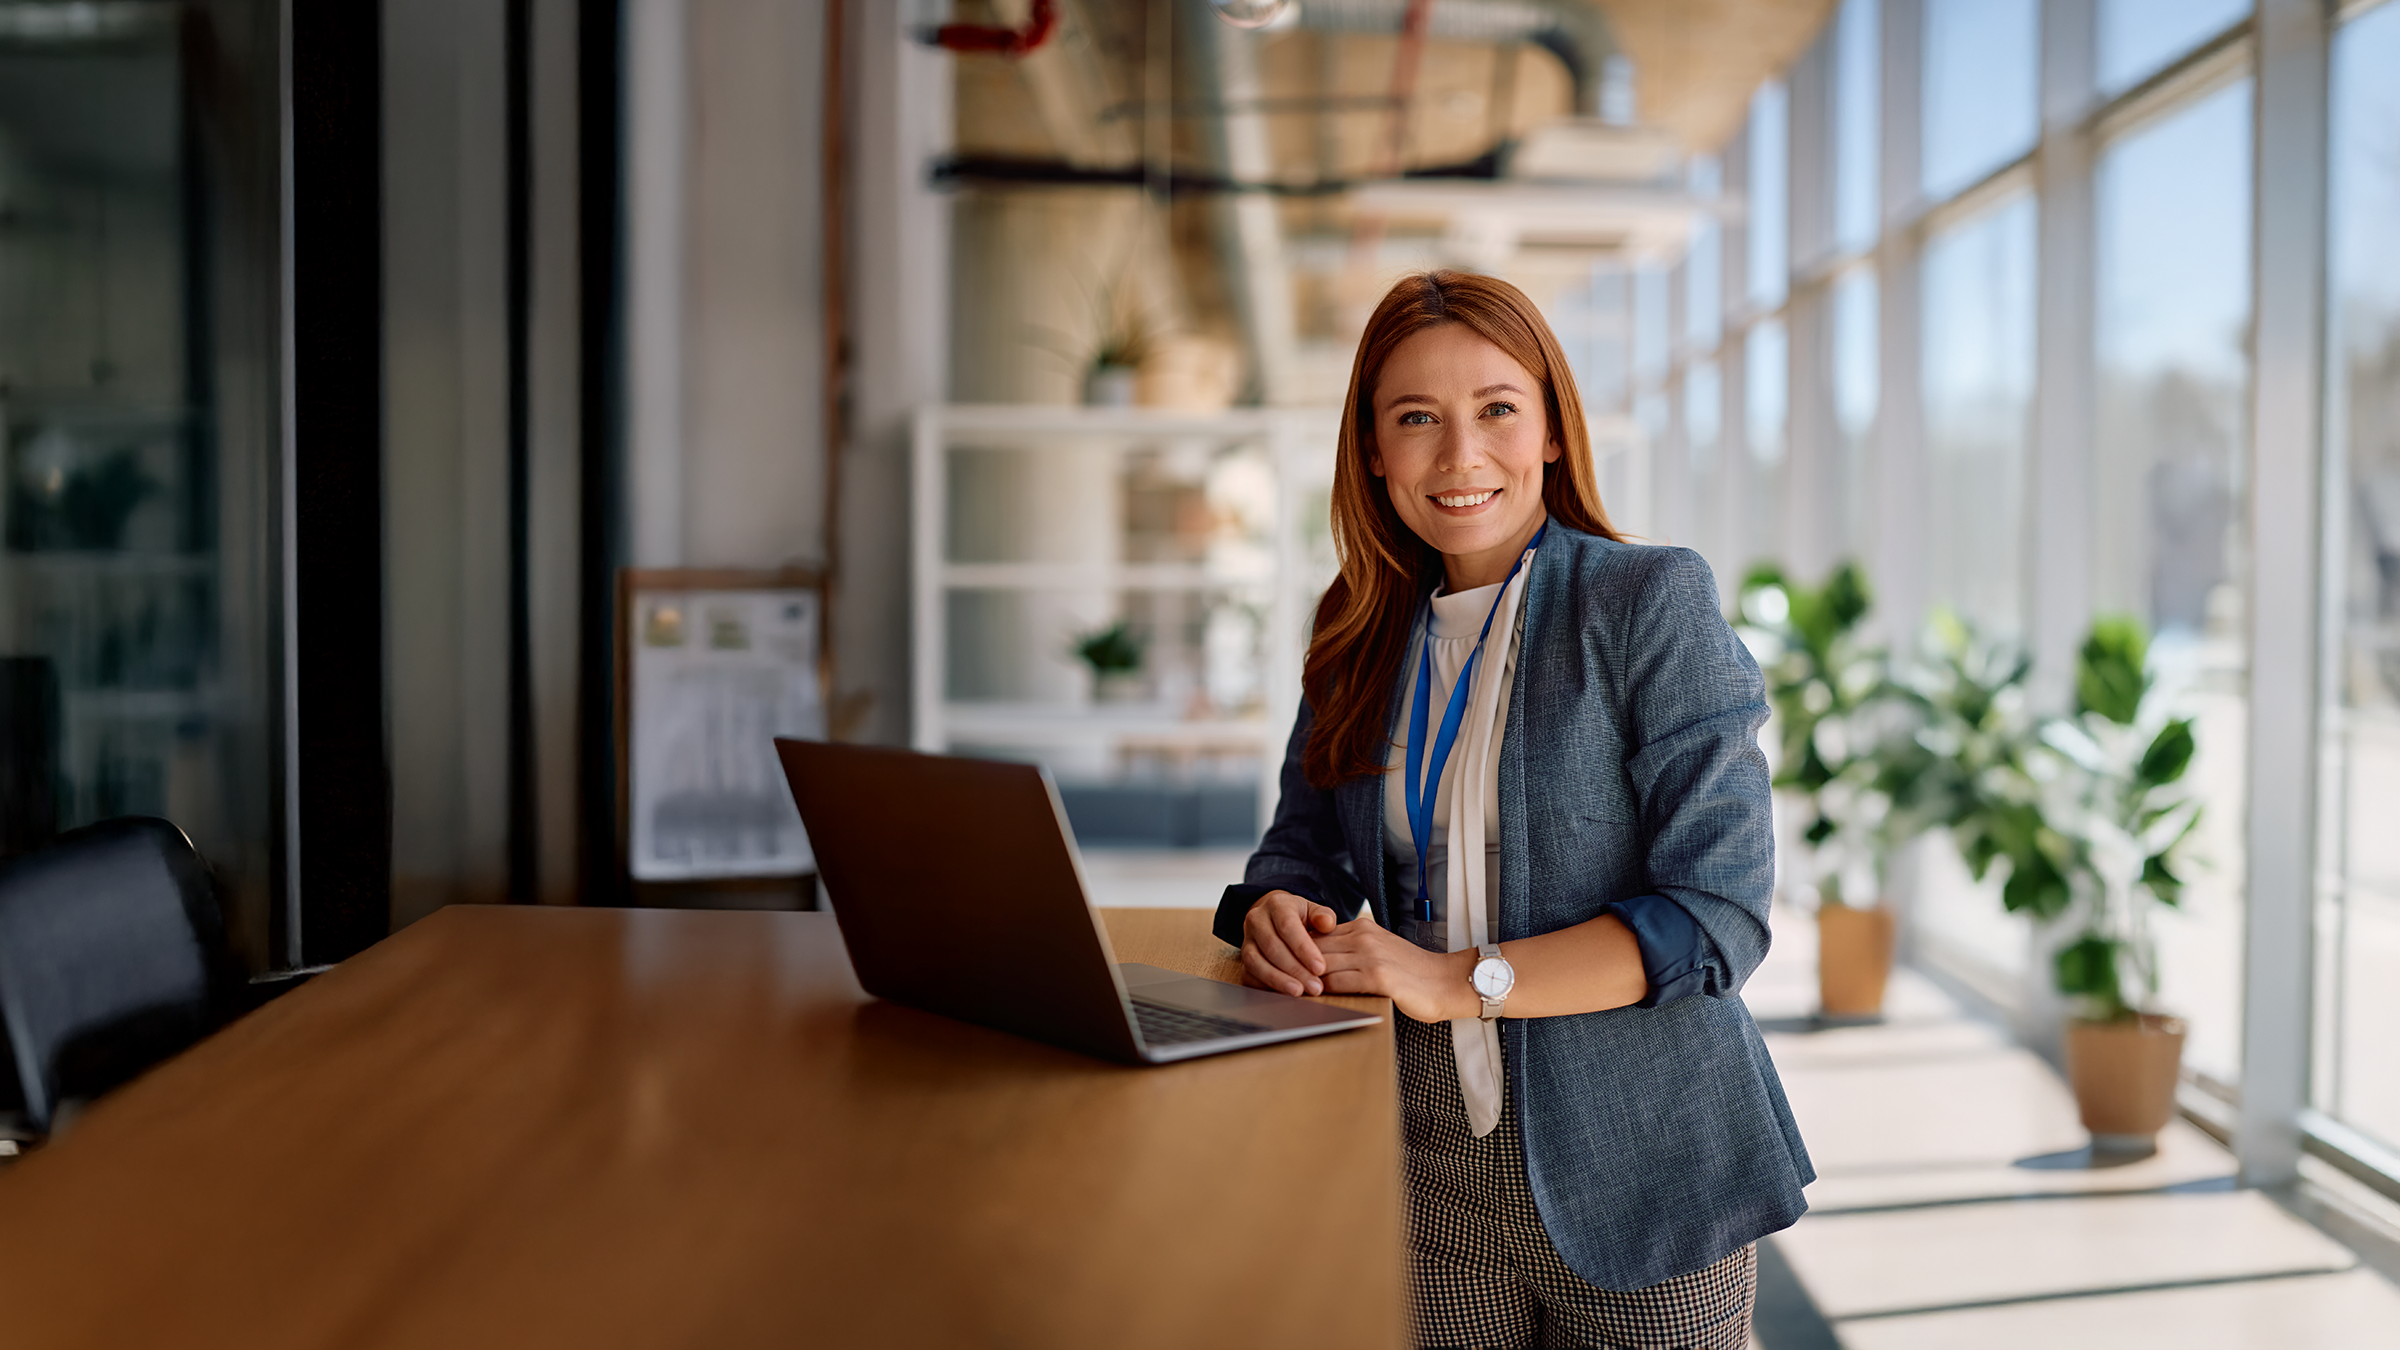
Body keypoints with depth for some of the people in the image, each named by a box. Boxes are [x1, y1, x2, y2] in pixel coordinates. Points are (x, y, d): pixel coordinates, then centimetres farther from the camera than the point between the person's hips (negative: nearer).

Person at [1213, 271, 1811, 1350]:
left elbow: (1717, 914, -16)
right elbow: (1304, 847, 11)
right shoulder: (1366, 636, 8)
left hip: (1635, 1186, -4)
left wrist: (1458, 979, -23)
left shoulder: (1655, 601, -9)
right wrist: (1275, 915, -13)